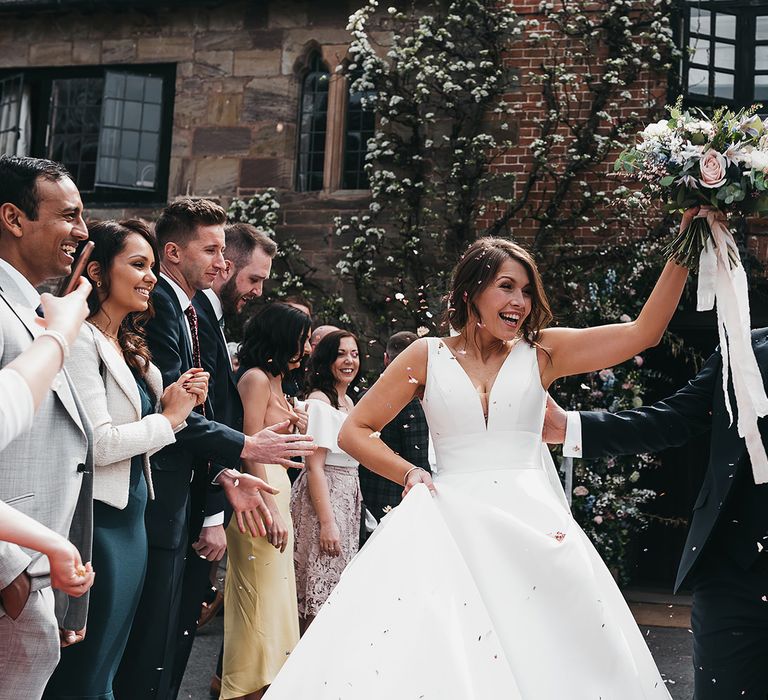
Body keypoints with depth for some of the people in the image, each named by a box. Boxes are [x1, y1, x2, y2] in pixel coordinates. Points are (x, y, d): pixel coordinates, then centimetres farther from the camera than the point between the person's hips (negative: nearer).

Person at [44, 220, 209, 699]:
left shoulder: (129, 347, 14)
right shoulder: (81, 340, -13)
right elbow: (97, 443, -20)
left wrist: (177, 403, 0)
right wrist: (169, 417, -7)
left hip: (132, 515, 9)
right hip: (99, 520, -9)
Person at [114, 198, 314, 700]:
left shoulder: (190, 311, 17)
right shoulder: (157, 304, -13)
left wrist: (224, 475, 6)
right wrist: (243, 447, -15)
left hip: (180, 507, 10)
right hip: (159, 505, -10)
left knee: (165, 650, 16)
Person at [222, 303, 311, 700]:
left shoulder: (276, 380, 18)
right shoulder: (256, 377, -10)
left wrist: (294, 428, 2)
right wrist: (271, 510, -20)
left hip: (278, 491, 10)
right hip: (261, 495, -10)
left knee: (274, 591, 13)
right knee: (262, 596, -6)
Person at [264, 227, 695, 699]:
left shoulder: (542, 352, 8)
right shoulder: (428, 356, 6)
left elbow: (644, 332, 2)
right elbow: (354, 431, 9)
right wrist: (409, 473, -4)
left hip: (532, 526, 1)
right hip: (449, 525, -1)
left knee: (541, 658, -3)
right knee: (435, 655, -11)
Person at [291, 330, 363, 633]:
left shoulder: (348, 401, 14)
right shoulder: (319, 402, -14)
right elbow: (314, 466, -19)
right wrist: (327, 522, -22)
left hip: (347, 498, 9)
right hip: (323, 498, -9)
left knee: (338, 589, 13)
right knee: (319, 589, -5)